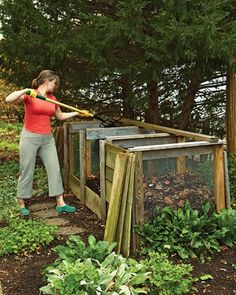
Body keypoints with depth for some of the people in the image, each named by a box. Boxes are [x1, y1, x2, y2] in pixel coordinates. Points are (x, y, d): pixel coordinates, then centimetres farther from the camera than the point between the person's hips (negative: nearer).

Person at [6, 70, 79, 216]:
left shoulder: (52, 99, 9)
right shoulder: (29, 95, -8)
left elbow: (60, 116, 23)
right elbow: (9, 99, -22)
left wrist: (77, 112, 19)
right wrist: (24, 91, -33)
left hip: (47, 138, 6)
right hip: (30, 137, -5)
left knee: (55, 169, 2)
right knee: (27, 172, 2)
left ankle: (60, 203, 9)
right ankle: (22, 204, 17)